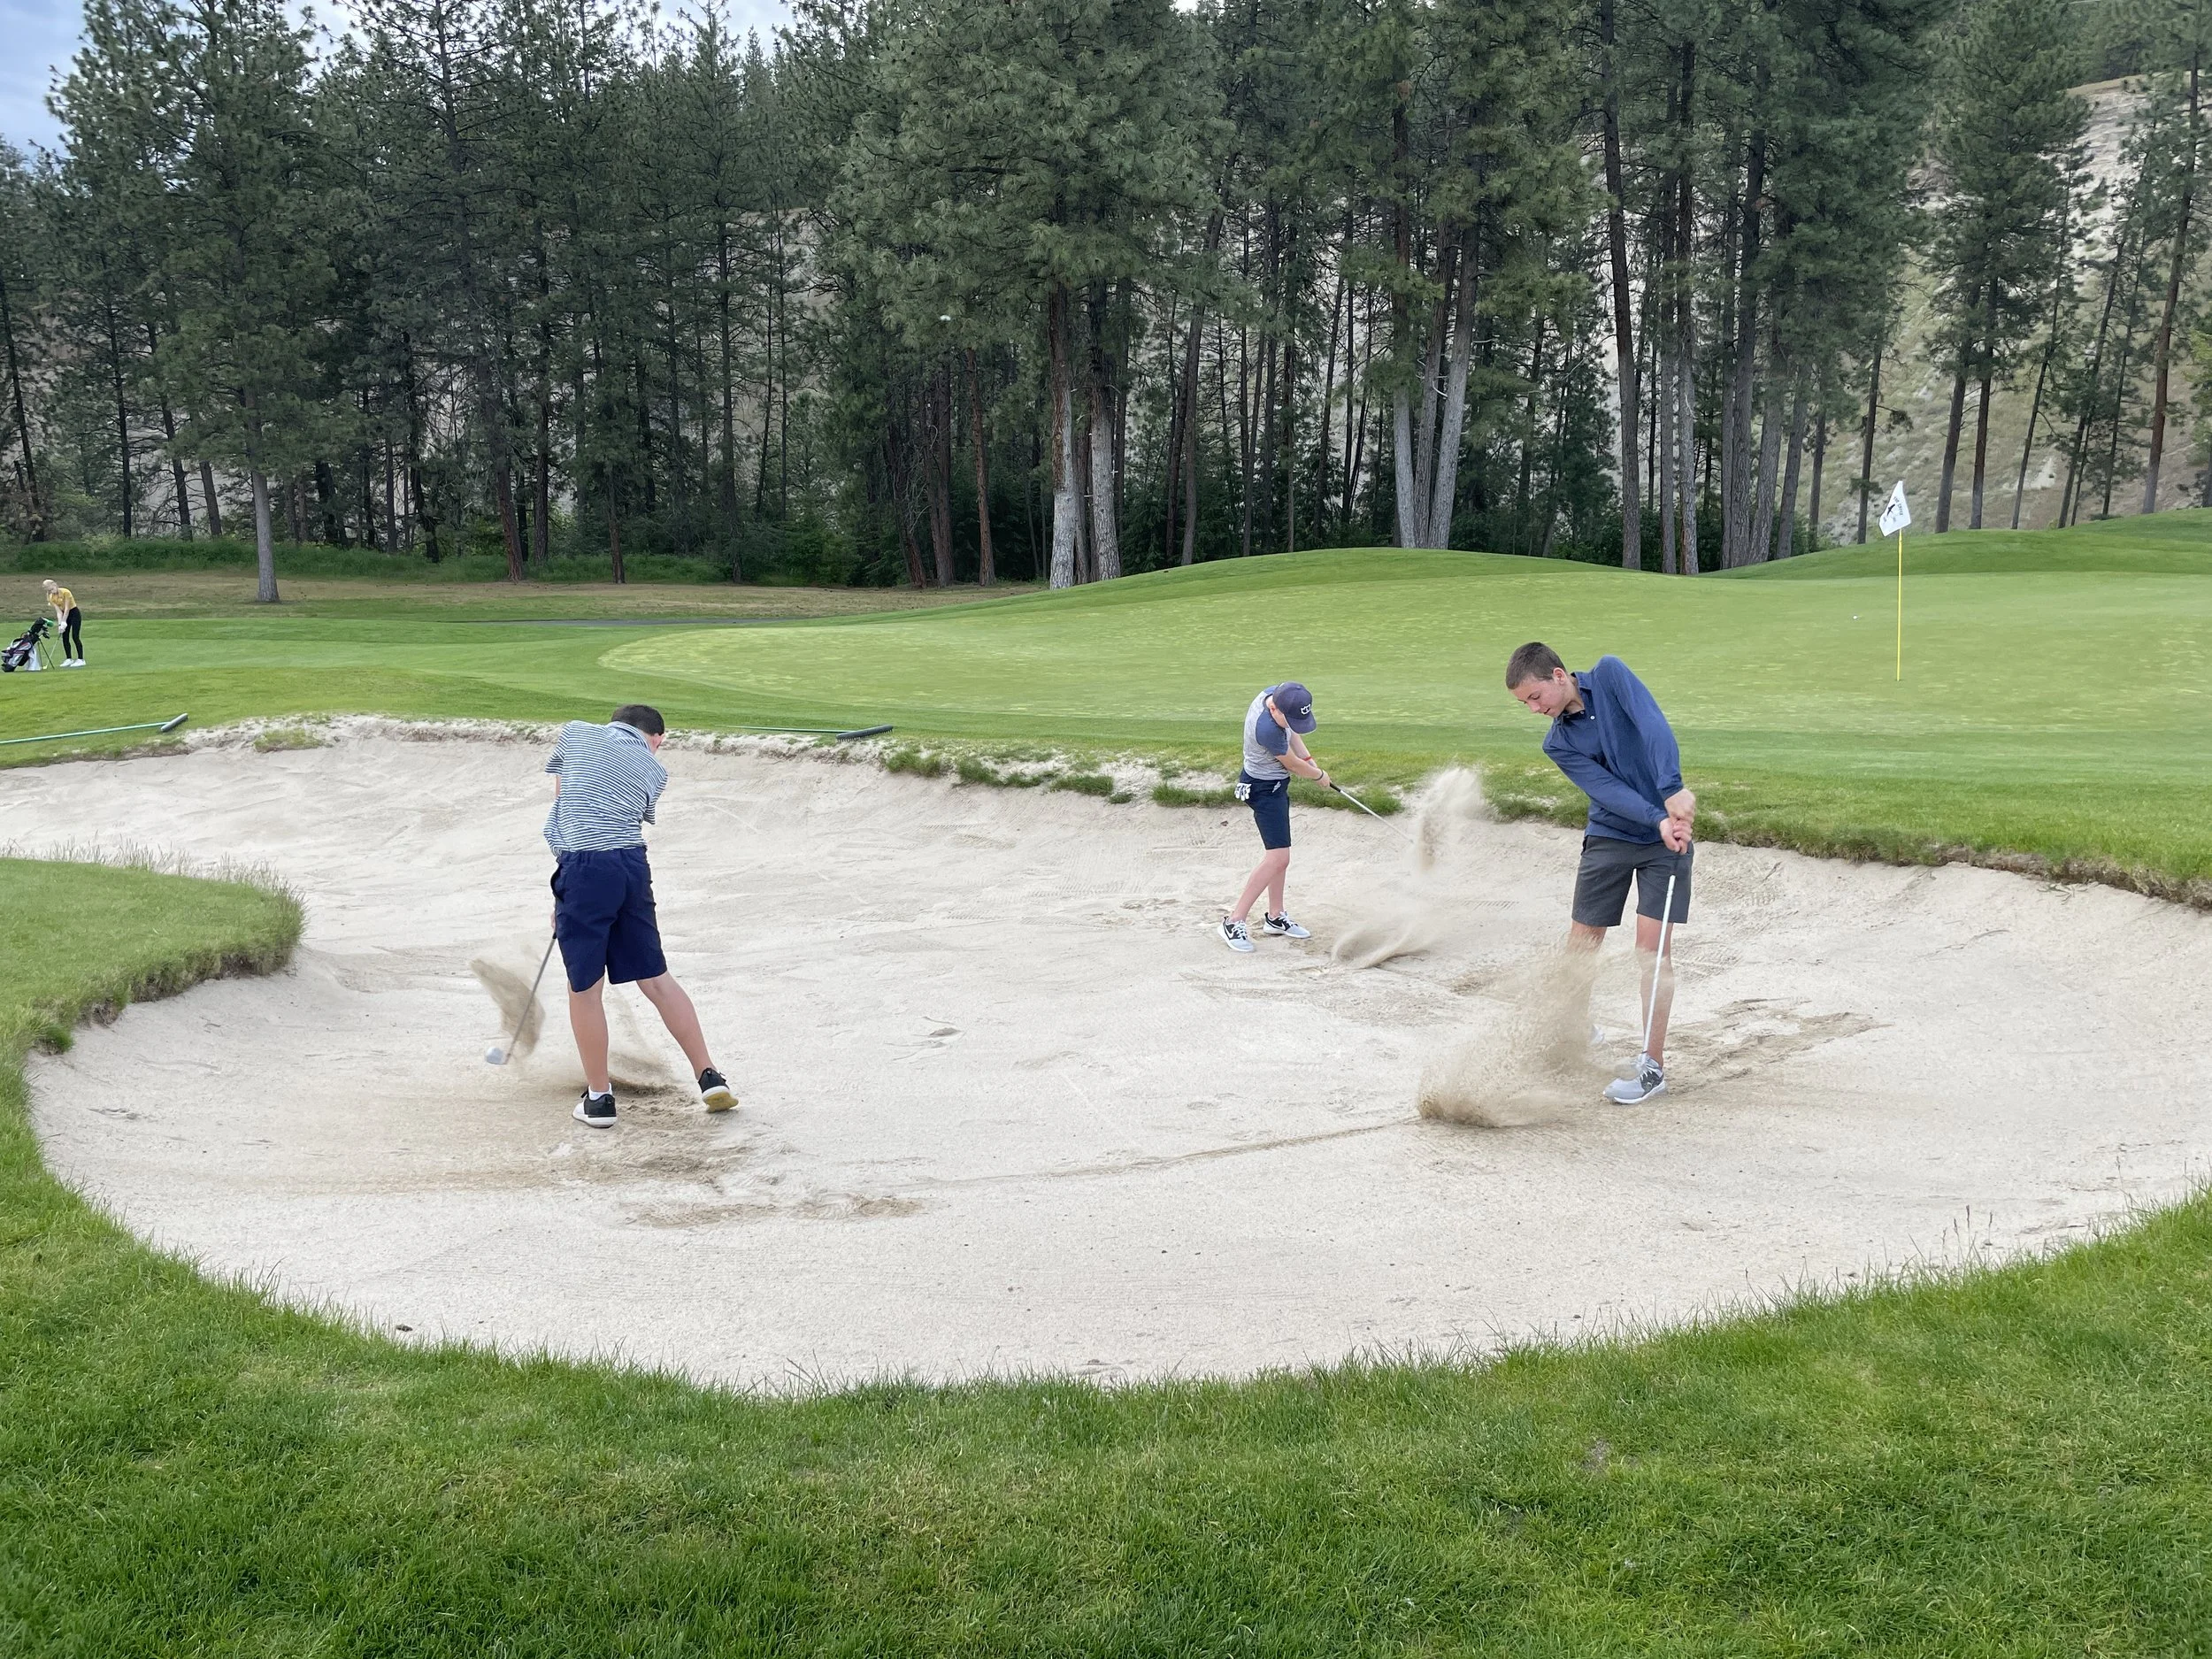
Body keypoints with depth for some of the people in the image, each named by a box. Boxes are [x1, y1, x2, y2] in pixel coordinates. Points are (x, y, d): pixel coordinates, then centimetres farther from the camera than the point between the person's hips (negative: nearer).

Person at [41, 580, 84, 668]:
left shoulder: (65, 592, -22)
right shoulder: (51, 598, -4)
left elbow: (67, 609, -21)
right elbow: (59, 611, -8)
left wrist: (64, 623, -22)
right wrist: (60, 624, -20)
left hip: (74, 614, -6)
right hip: (64, 615, 6)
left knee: (75, 637, -12)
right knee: (65, 637, 1)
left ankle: (80, 659, -11)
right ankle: (69, 659, 7)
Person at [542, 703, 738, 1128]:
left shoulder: (575, 732, 15)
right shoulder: (654, 771, 16)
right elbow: (635, 820, 15)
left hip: (584, 868, -3)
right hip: (633, 867, 3)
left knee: (585, 989, 6)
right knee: (656, 978, 14)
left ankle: (599, 1098, 13)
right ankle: (710, 1077, 17)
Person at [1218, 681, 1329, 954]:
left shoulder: (1273, 694, -9)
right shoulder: (1267, 729, -34)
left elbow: (1291, 733, 13)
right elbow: (1293, 764, -17)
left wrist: (1308, 760, 8)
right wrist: (1320, 776, 1)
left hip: (1275, 785, 10)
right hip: (1264, 788, -10)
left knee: (1277, 853, 16)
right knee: (1278, 857, -14)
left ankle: (1274, 918, 27)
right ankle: (1234, 922, -10)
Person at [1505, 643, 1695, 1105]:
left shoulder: (1609, 675, -10)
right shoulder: (1558, 744, -3)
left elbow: (1654, 725, -24)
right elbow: (1606, 789, -16)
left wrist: (1673, 790, -38)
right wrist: (1658, 820, -32)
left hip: (1666, 834, -4)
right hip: (1608, 837, 4)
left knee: (1652, 946, -8)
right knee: (1582, 939, 8)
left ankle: (1653, 1066, -2)